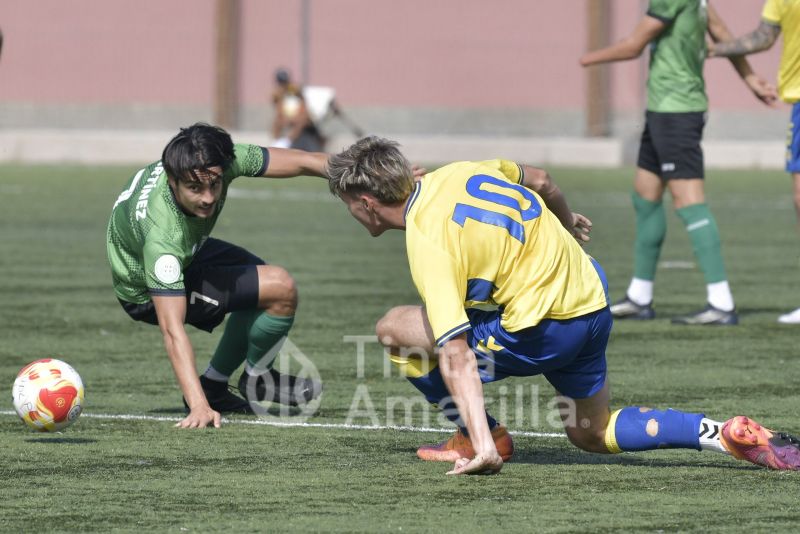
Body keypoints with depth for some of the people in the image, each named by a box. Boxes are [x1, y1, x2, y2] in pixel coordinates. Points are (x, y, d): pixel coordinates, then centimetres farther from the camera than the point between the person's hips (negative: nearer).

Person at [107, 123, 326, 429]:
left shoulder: (216, 163, -28)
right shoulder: (161, 236, -43)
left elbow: (303, 162, -19)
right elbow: (172, 330, -42)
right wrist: (199, 406, -48)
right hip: (146, 294, -7)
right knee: (281, 289, -17)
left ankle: (213, 387, 23)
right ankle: (257, 379, 9)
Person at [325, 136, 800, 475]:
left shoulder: (428, 244, -20)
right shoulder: (455, 173, 3)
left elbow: (455, 353, -28)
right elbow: (540, 180, 21)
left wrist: (483, 446, -33)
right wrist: (566, 223, 43)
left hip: (545, 332, -9)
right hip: (592, 294, 9)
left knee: (395, 328, -1)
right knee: (593, 435, 26)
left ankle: (483, 440, 10)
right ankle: (727, 435, 8)